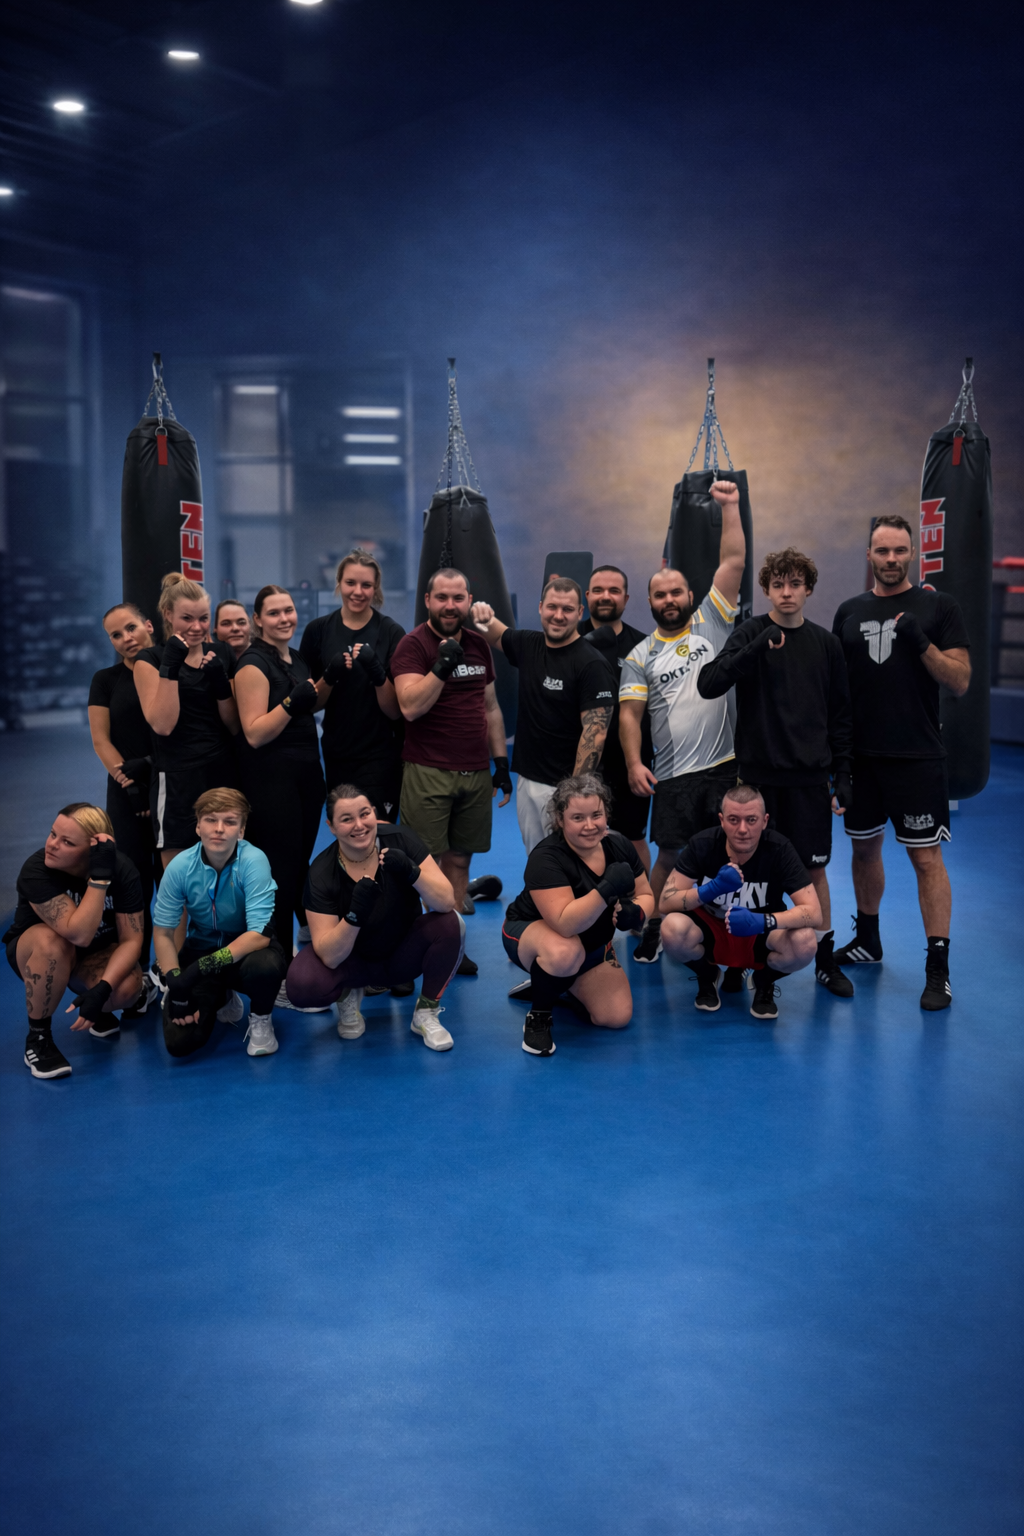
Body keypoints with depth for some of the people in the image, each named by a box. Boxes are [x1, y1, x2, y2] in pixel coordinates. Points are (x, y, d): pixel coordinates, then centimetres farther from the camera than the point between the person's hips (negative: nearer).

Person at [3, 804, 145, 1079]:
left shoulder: (122, 870, -21)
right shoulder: (36, 871, -30)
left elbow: (131, 939, -20)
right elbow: (79, 934, -39)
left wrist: (101, 989, -35)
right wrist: (100, 878, -44)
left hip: (96, 956, 2)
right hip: (33, 951, -2)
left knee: (127, 989, -31)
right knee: (52, 942, -39)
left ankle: (97, 1008, 7)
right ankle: (37, 1039, -19)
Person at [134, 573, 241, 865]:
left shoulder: (221, 653, 9)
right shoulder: (150, 659, -2)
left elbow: (235, 726, 6)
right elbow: (162, 724, -15)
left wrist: (220, 679, -9)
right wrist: (170, 666, -18)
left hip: (224, 774, 4)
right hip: (178, 782, -4)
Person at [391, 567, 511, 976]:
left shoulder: (479, 645, 13)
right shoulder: (413, 645, -6)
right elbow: (410, 706, -18)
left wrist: (501, 761, 16)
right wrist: (442, 665, -24)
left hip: (475, 773, 6)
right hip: (428, 772, -5)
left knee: (459, 860, 10)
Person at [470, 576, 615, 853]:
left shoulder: (591, 664, -13)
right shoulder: (528, 645, 6)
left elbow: (595, 733, -17)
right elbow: (494, 634, 26)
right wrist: (483, 615, 2)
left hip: (563, 786, -7)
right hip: (526, 780, 7)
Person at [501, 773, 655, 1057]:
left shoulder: (619, 845, -12)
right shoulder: (546, 858, -30)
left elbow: (645, 895, -1)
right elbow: (565, 924, -40)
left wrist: (635, 912, -26)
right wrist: (606, 890, -52)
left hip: (591, 942, 6)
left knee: (618, 1016, -6)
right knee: (565, 952, -41)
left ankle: (550, 983, 19)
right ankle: (538, 1017, -12)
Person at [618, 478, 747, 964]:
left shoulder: (712, 623, 7)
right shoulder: (640, 656, 7)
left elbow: (733, 562, 0)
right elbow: (630, 713, 3)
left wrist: (730, 506, -5)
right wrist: (633, 763, -10)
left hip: (727, 767, 0)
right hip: (674, 777, 0)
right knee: (672, 856, 6)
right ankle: (651, 932, 21)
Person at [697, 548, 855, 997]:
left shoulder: (825, 643, 7)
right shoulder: (750, 634, -1)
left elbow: (840, 715, 11)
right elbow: (708, 684, -17)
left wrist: (843, 775, 6)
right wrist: (758, 647, -26)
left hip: (810, 779, 2)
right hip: (757, 775, -2)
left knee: (813, 869, 7)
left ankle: (825, 960, 21)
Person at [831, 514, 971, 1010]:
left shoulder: (938, 607, -1)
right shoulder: (850, 611, 10)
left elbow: (960, 683, -5)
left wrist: (922, 643, -19)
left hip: (917, 756, -4)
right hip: (860, 753, 4)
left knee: (926, 857, -4)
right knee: (864, 847, 15)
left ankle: (938, 969, 2)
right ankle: (867, 940, 34)